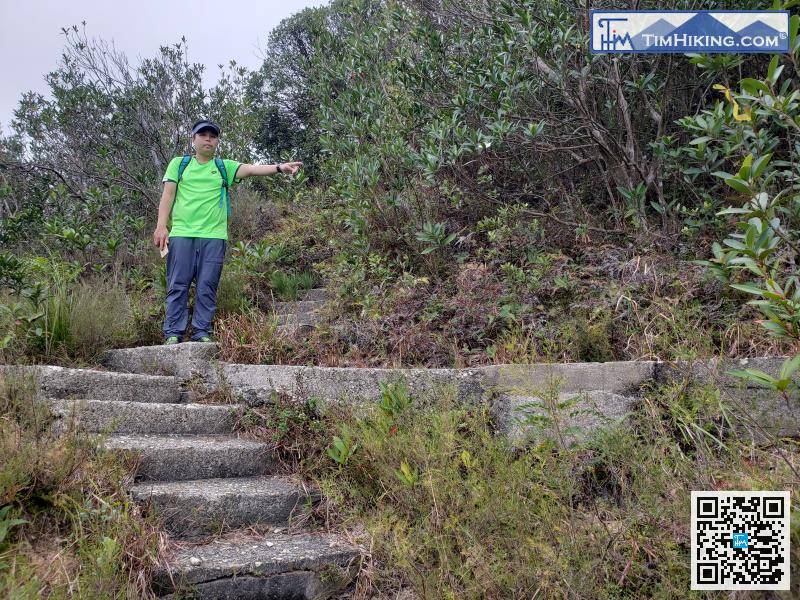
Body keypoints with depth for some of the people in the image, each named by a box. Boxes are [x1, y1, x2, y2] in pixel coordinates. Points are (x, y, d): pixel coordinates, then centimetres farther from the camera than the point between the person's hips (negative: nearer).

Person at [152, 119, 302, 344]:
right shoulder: (179, 164, 14)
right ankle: (173, 333, 2)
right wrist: (161, 226, -4)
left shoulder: (224, 167, 14)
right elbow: (168, 195, 7)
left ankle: (202, 333, 4)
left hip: (214, 235, 1)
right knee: (178, 286, -2)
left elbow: (251, 169, -2)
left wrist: (279, 167, -19)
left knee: (207, 287, -1)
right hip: (181, 233, 0)